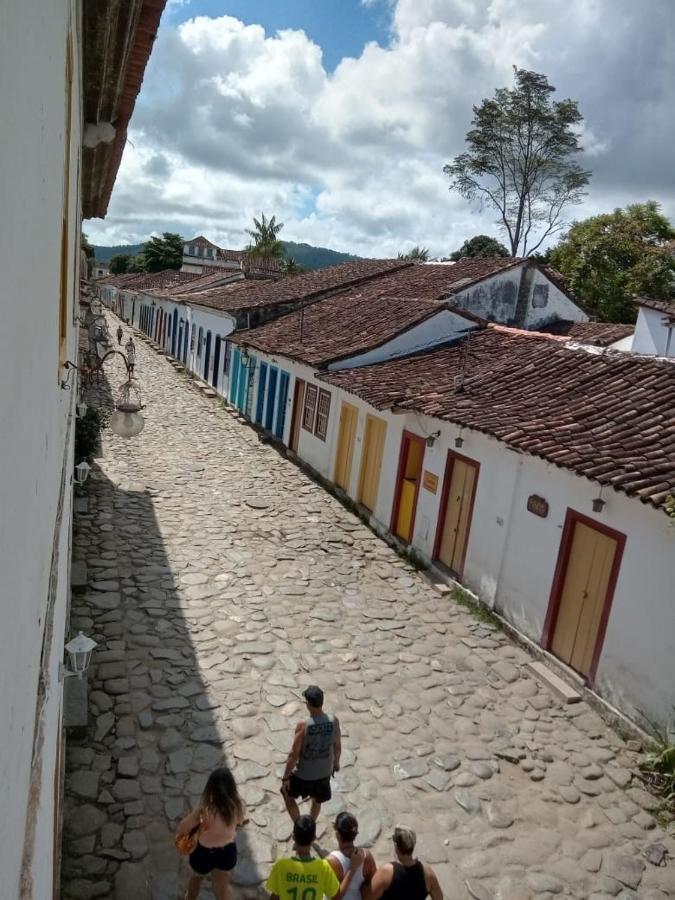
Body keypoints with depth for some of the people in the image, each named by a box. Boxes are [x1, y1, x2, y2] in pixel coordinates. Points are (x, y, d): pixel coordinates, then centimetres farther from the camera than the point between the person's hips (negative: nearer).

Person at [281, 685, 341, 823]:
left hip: (304, 774, -3)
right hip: (324, 772, 3)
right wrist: (336, 762, 18)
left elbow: (294, 755, -20)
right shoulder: (334, 721, -18)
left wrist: (285, 777, -6)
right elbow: (337, 745, -1)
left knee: (287, 794, 25)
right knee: (317, 800, 30)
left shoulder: (303, 726, -28)